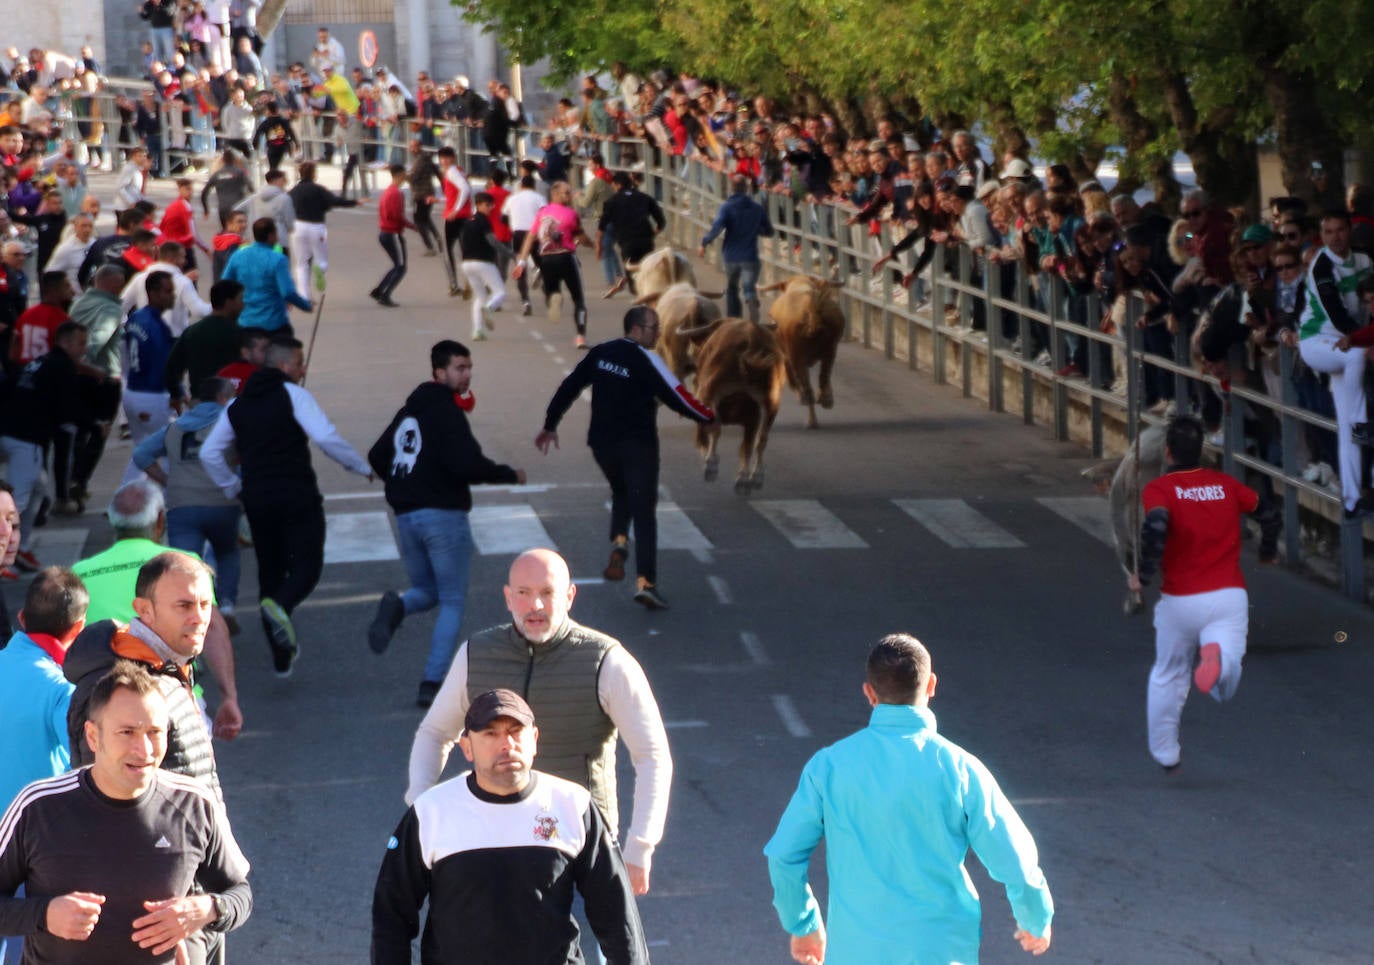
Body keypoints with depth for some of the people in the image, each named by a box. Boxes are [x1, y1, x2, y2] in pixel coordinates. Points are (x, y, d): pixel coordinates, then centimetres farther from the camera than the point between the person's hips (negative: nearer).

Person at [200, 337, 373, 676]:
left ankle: (282, 657, 14)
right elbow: (326, 437, -16)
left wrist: (234, 489, 20)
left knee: (270, 571, 13)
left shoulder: (238, 405, 13)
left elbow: (209, 452, 12)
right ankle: (279, 606, -34)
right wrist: (361, 466, -5)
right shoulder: (293, 396, -5)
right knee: (306, 566, -1)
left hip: (257, 499, 5)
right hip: (297, 496, -5)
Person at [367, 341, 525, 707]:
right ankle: (433, 683, -5)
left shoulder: (409, 410, 14)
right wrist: (510, 475, -8)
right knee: (452, 601, 4)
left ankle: (396, 607, -14)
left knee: (426, 590, 22)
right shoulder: (445, 412, -11)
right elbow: (467, 463, -22)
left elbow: (377, 457, 21)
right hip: (444, 515, -7)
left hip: (406, 515, 7)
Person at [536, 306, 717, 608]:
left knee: (621, 494, 29)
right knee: (643, 512, -5)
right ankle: (646, 582, -15)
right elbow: (676, 396, -11)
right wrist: (708, 419, 4)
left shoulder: (600, 354, 6)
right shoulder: (646, 360, -11)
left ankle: (619, 543, 2)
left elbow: (568, 387, 12)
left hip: (602, 444, 5)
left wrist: (550, 425, 23)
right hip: (638, 445, -5)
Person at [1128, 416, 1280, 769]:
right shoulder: (1226, 485, 9)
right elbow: (1269, 514, 18)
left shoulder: (1159, 489, -4)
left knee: (1168, 676, 21)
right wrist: (1268, 551, 37)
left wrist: (1143, 574, -13)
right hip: (1230, 596, 1)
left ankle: (1164, 752, 31)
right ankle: (1218, 657, -44)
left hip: (1180, 601, -1)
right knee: (1225, 686, -11)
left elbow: (1156, 525, -24)